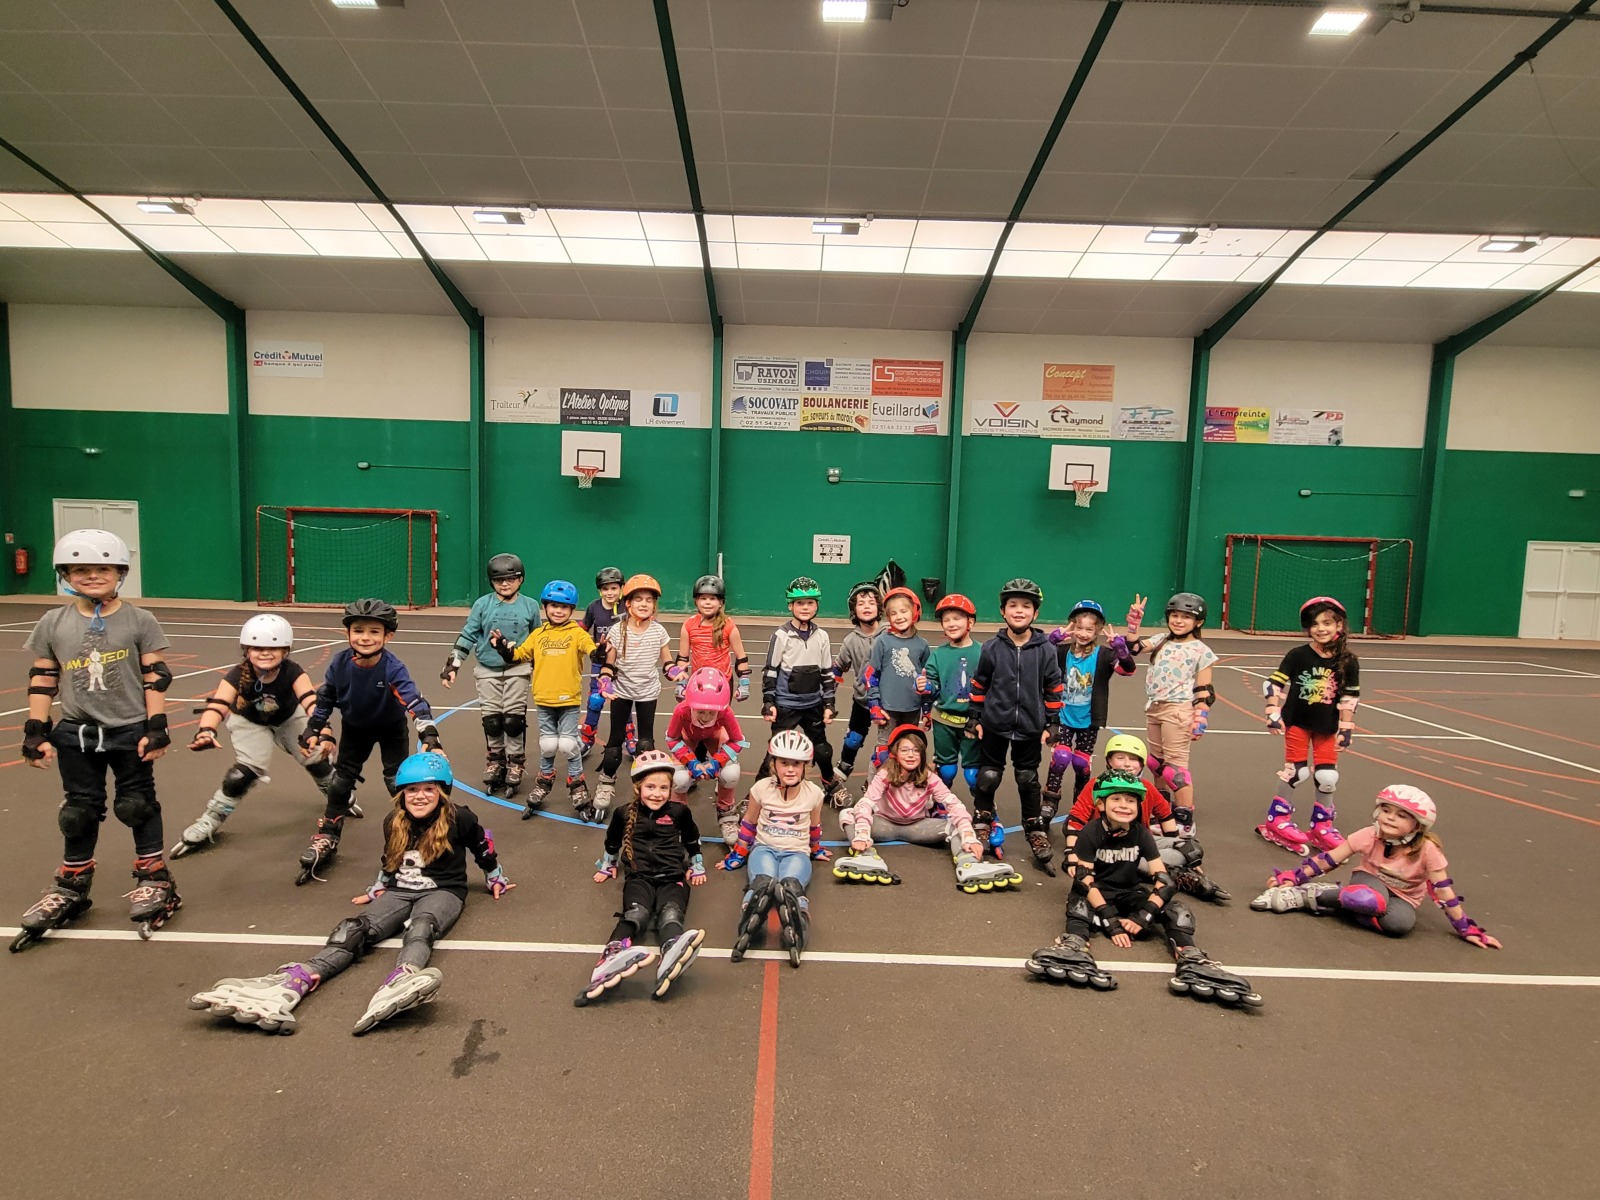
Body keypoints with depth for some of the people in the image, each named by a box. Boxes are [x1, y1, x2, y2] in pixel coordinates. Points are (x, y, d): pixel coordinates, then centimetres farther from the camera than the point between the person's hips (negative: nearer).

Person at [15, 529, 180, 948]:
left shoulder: (139, 621, -7)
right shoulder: (52, 624, 1)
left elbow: (155, 678, -6)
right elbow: (42, 681, 6)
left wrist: (156, 728, -9)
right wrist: (36, 732, 1)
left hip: (130, 730, -3)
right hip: (75, 733, 3)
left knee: (137, 805, 6)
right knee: (78, 811, 12)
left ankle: (154, 878, 20)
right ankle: (72, 887, 29)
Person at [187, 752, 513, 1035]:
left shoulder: (459, 818, -9)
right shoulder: (394, 821, 6)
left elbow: (483, 850, 6)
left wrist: (496, 879, 16)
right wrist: (377, 888, 29)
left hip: (443, 891, -4)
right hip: (399, 891, 5)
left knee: (421, 928, -39)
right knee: (355, 930, -26)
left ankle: (396, 988, -72)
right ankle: (285, 987, -52)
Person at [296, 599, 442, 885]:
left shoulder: (393, 669, -36)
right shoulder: (340, 663, -24)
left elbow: (415, 703, -47)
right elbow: (324, 699, -5)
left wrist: (430, 739, -59)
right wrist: (313, 731, -2)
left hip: (391, 728, -3)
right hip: (355, 727, 3)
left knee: (399, 783, -5)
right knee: (340, 781, 9)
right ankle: (326, 839, 26)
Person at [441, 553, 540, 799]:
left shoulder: (530, 606, -1)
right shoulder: (482, 604, -2)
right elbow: (467, 636, 1)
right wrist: (452, 665, -4)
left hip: (517, 670, -1)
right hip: (487, 670, 1)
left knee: (514, 719, -2)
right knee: (491, 720, 5)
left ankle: (514, 770, 11)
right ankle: (494, 766, 22)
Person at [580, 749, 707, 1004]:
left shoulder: (679, 811, 8)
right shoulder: (624, 814, 10)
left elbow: (692, 841, 26)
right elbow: (612, 842, 31)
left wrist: (697, 867, 29)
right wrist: (606, 866, 39)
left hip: (673, 877, -1)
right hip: (639, 878, 1)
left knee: (671, 915, -32)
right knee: (636, 914, -32)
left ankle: (670, 963, -65)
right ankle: (611, 959, -62)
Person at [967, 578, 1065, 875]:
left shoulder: (1045, 649, -5)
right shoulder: (991, 647, -6)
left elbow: (1053, 689, 3)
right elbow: (979, 685, 3)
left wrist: (1049, 724, 3)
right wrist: (976, 718, 4)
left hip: (1030, 728, 0)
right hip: (994, 725, 0)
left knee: (1029, 781, 12)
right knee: (988, 778, 9)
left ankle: (1036, 834, 27)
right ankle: (981, 828, 27)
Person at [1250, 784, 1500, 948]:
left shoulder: (1426, 849, -21)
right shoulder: (1369, 835, -20)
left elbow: (1445, 892, -12)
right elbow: (1328, 860, -18)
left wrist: (1468, 929, -10)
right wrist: (1292, 877, -23)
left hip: (1402, 896, 2)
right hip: (1369, 880, -2)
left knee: (1401, 924, -35)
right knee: (1371, 901, -40)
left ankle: (1330, 903, -22)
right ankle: (1307, 895, -24)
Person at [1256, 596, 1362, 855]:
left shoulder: (1348, 662, -5)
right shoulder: (1298, 656, -12)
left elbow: (1349, 698, 0)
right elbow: (1274, 685, -11)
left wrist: (1346, 729, -1)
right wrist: (1273, 715, -16)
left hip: (1327, 727, 3)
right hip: (1297, 722, -3)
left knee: (1327, 777, 5)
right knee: (1296, 772, 0)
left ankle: (1321, 826, 24)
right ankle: (1277, 820, 16)